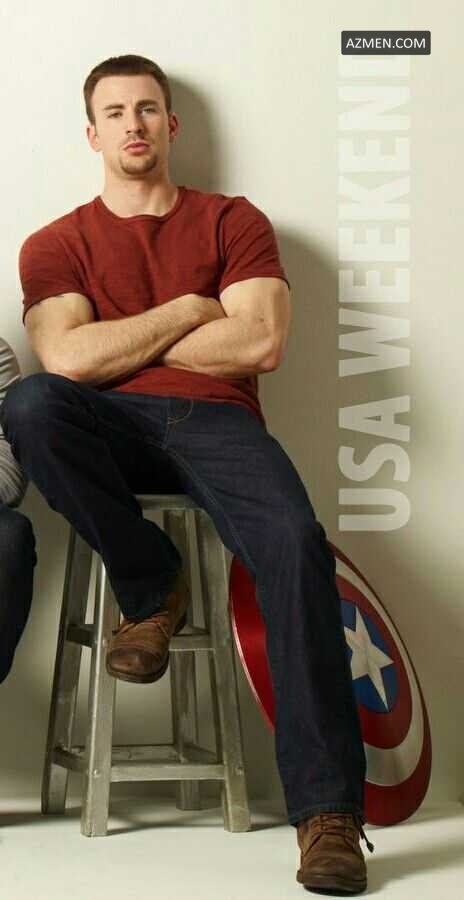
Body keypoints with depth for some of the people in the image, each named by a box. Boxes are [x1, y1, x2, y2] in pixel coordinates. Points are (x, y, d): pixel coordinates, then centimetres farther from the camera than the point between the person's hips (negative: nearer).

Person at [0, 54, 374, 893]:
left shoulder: (233, 222, 15)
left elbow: (260, 344, -2)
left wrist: (123, 346, 2)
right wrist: (186, 311, 0)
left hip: (215, 422, -1)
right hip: (112, 429, 1)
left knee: (296, 544, -32)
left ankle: (326, 810, -34)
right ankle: (151, 589, -12)